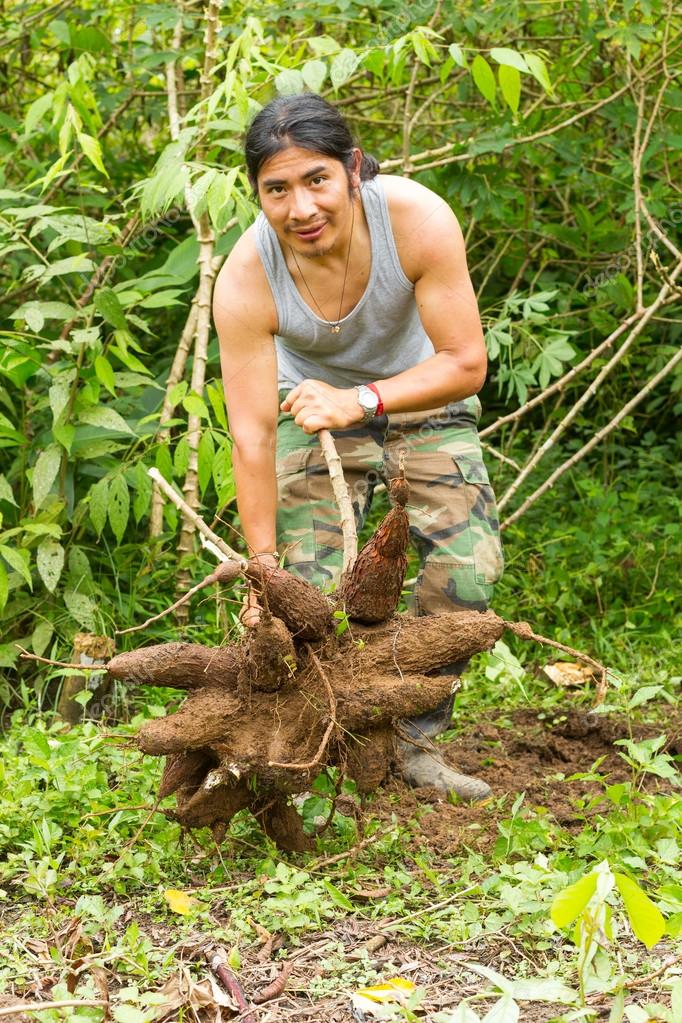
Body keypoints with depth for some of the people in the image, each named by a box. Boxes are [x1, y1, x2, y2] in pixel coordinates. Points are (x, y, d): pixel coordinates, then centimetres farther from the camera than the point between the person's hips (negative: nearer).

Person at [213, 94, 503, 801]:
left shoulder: (418, 219, -34)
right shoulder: (245, 280, -32)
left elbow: (466, 364, -29)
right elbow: (252, 435, -27)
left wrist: (360, 400, -43)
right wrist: (264, 567, -24)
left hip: (423, 396, 1)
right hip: (316, 404, 0)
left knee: (467, 566, -10)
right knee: (305, 581, -12)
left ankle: (414, 741, 6)